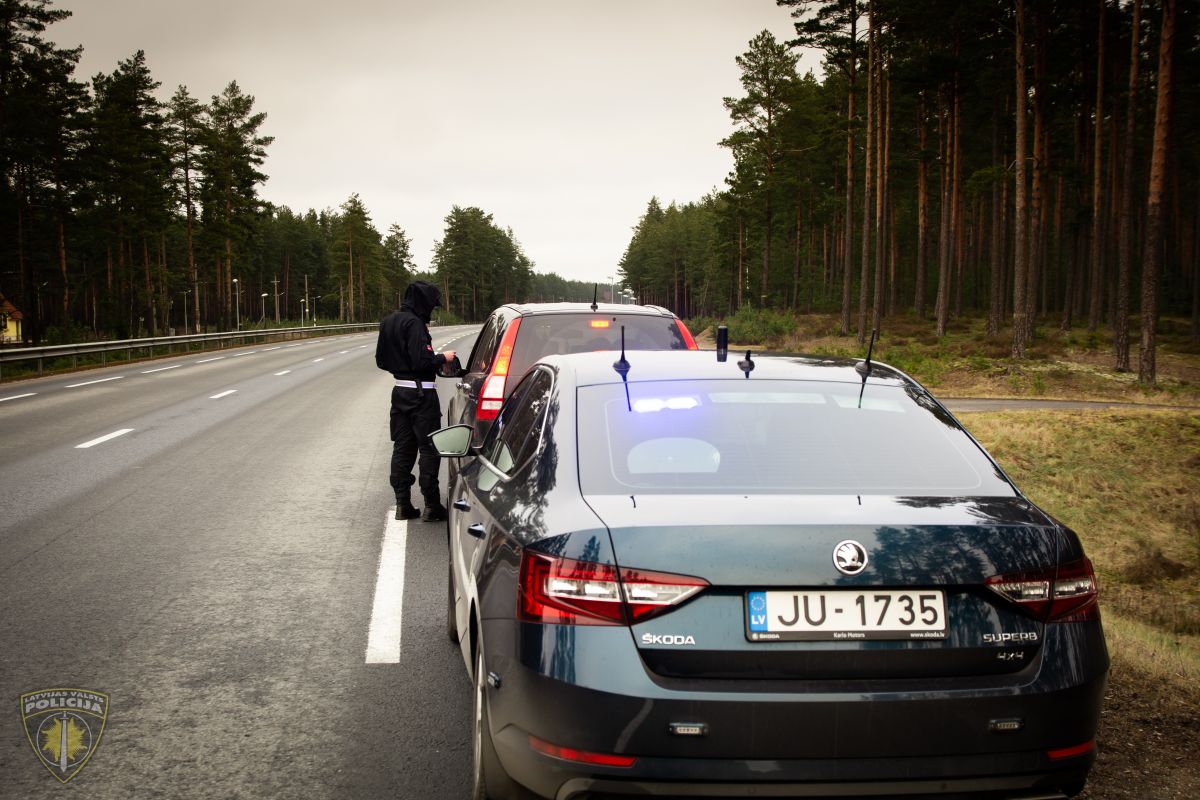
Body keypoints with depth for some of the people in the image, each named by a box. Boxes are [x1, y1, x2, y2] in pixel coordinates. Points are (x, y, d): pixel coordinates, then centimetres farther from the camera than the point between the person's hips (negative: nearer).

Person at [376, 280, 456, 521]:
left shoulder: (388, 321, 11)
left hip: (400, 391, 9)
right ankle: (431, 505, 1)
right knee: (428, 449, -1)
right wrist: (443, 357, -7)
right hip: (421, 393, -8)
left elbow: (381, 360, 18)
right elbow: (422, 361, -23)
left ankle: (403, 504, 14)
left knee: (402, 448, 12)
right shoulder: (414, 323, -17)